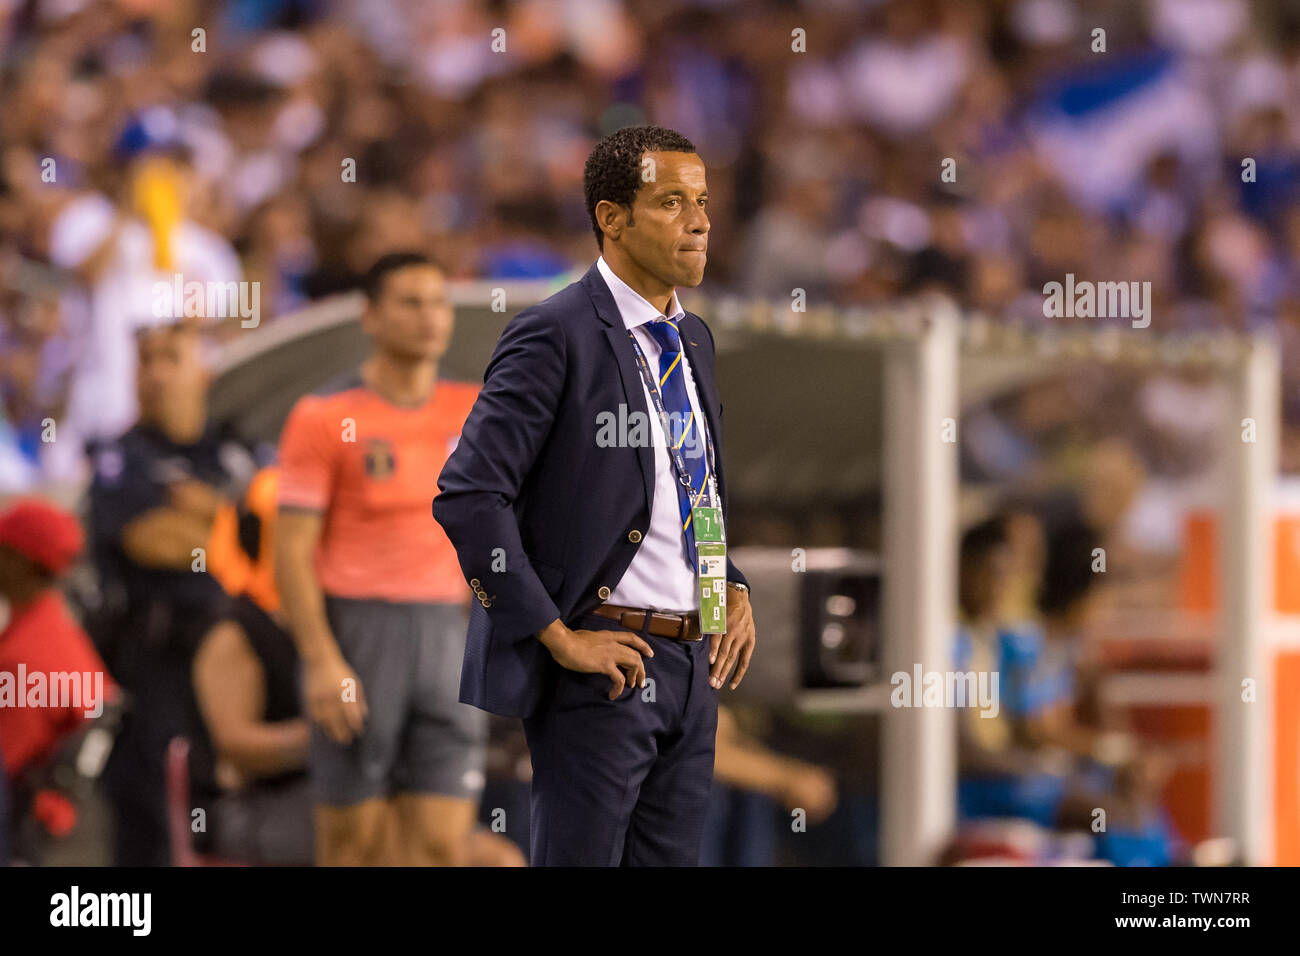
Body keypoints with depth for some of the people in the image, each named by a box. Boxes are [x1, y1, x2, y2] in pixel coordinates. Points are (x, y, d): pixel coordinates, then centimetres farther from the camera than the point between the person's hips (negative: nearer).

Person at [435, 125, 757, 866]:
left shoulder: (694, 339, 14)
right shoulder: (556, 338, -12)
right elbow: (468, 497, -18)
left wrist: (735, 588, 10)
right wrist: (558, 636, -18)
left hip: (694, 665, 8)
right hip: (605, 666, -7)